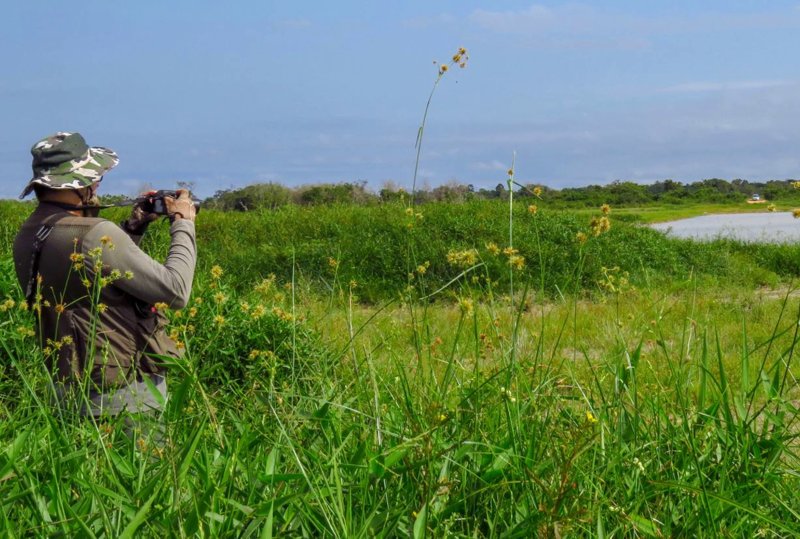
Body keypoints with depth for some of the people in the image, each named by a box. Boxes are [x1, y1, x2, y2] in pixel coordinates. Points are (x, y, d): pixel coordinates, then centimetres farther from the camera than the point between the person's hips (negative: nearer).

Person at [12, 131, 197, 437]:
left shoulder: (26, 238, 3)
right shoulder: (95, 235, -24)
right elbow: (176, 291, -20)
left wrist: (133, 227, 12)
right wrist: (183, 224, -7)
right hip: (125, 398, -8)